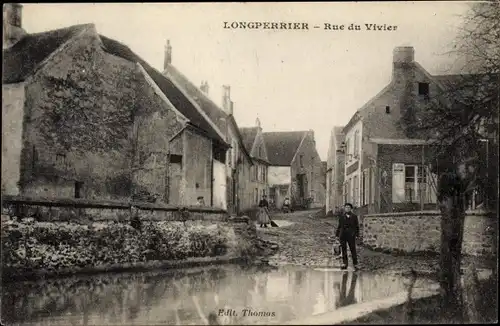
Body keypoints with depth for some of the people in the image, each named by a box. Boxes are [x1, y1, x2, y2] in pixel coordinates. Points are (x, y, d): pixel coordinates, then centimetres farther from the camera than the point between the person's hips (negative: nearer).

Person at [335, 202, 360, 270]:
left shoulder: (354, 216, 6)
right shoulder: (341, 216, 11)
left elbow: (357, 226, 6)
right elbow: (339, 226, 13)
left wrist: (357, 234, -3)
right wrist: (337, 234, 7)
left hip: (351, 235, -2)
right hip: (343, 235, 2)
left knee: (353, 249, -2)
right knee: (343, 249, 3)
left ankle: (355, 264, 6)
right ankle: (344, 263, 8)